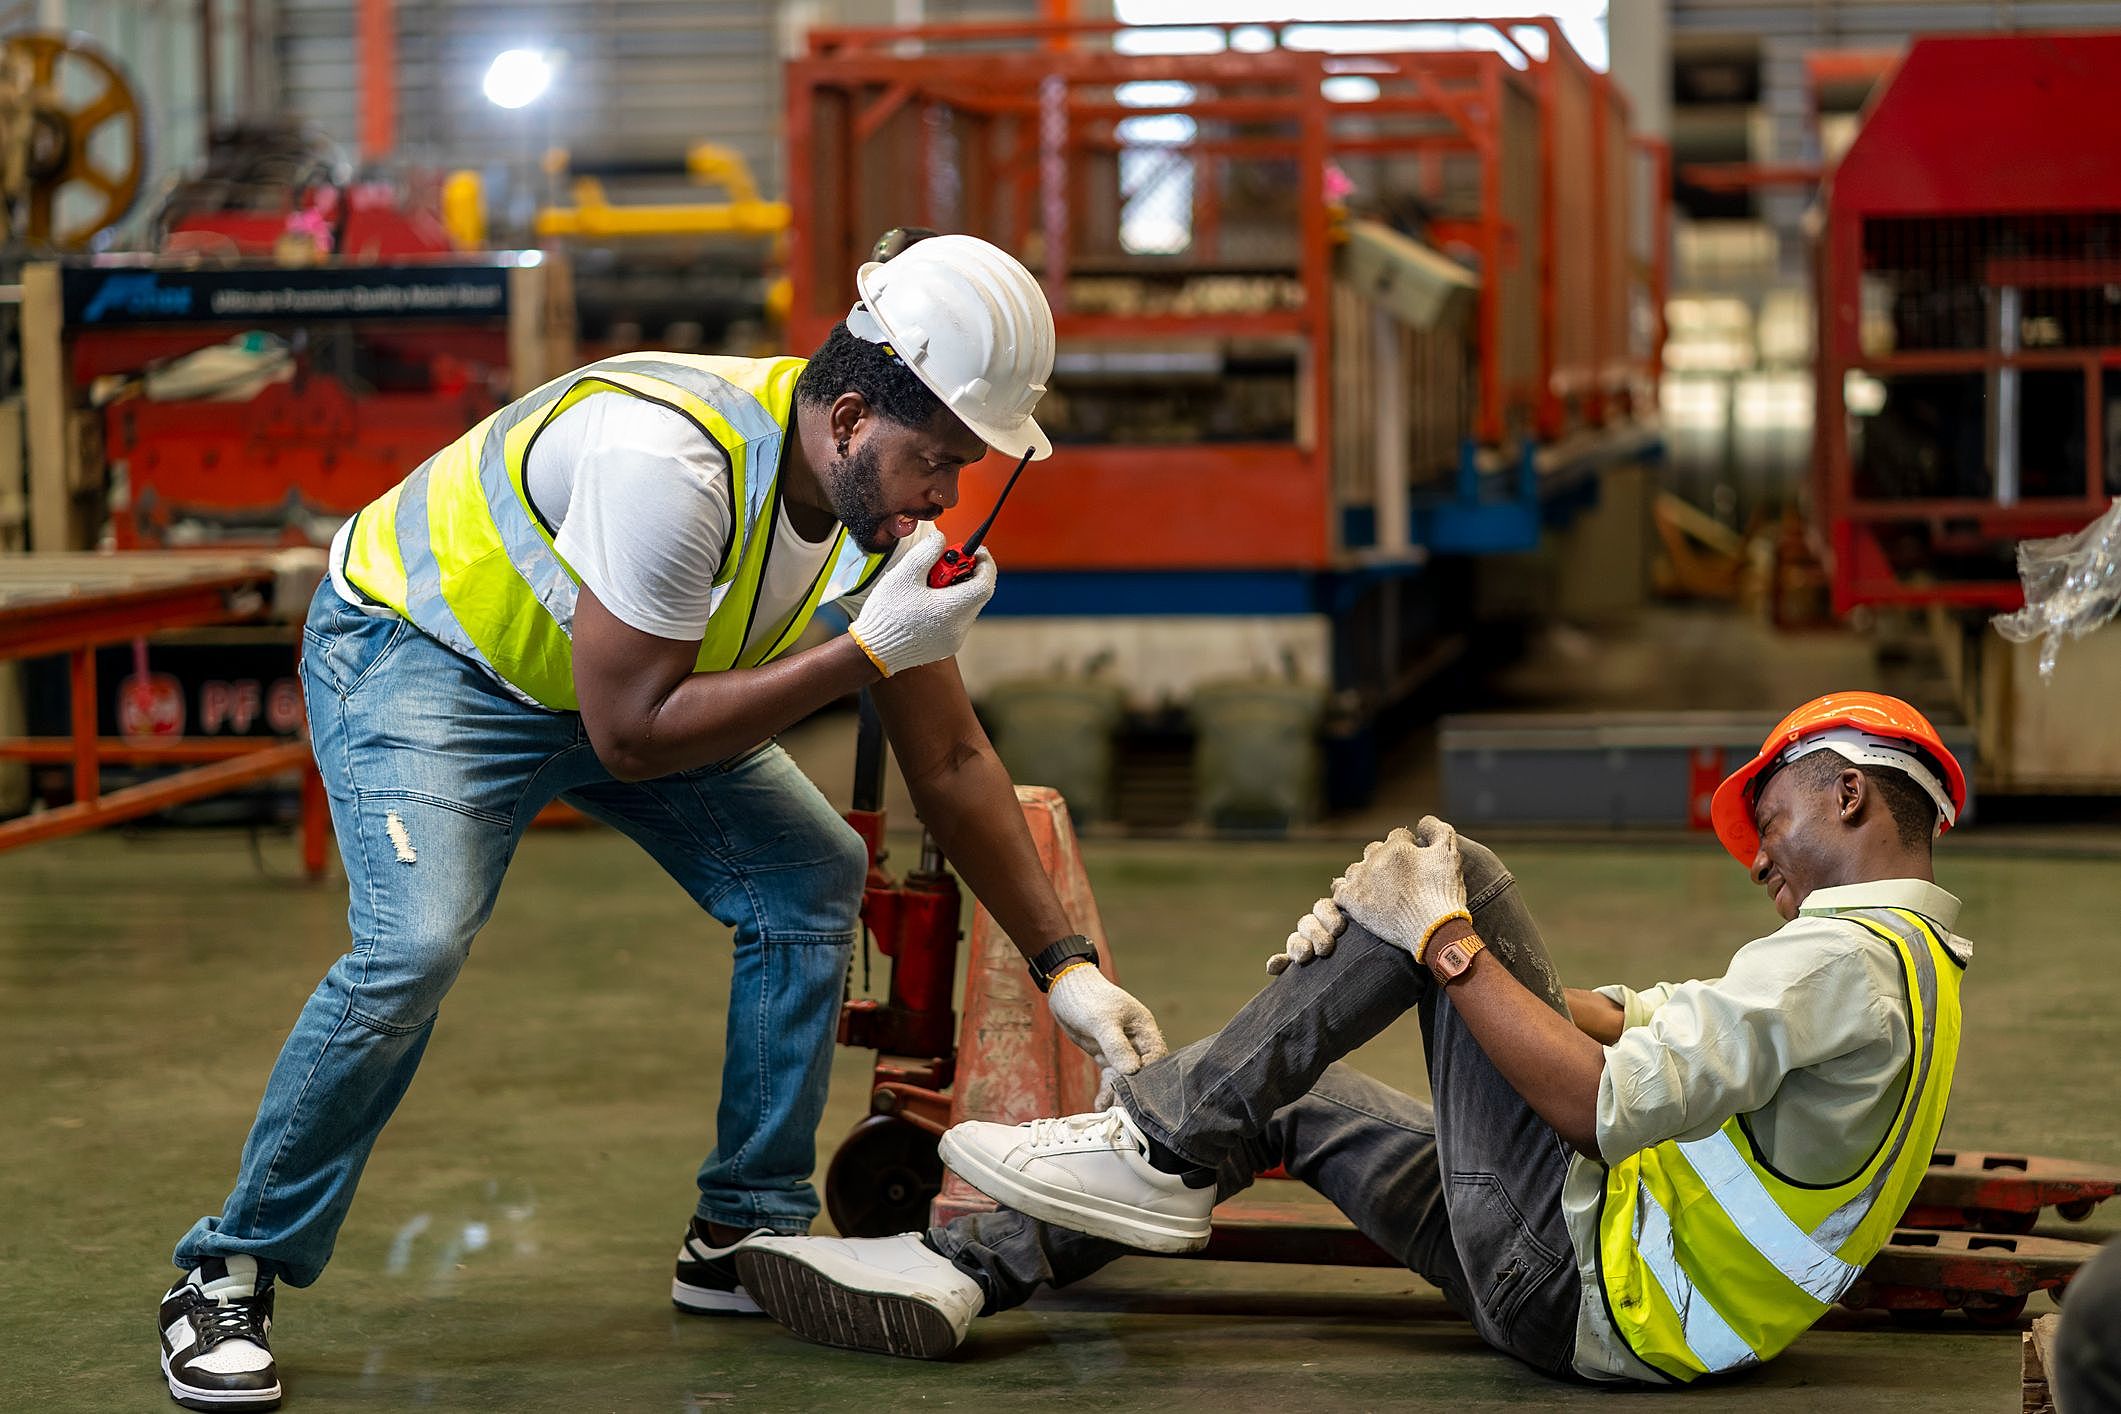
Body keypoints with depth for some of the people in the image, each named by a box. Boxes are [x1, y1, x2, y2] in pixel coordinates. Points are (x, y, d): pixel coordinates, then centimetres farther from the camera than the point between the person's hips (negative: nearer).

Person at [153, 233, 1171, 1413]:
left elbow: (953, 762, -2)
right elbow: (630, 734, -34)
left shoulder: (888, 512, -12)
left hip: (629, 672, 8)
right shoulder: (669, 461, -38)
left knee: (817, 877, -1)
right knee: (415, 947, -28)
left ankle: (745, 1239, 11)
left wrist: (1065, 965, -4)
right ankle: (228, 1278, -11)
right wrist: (864, 651, -35)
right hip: (422, 650, -8)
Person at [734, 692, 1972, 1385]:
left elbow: (1602, 1103, -26)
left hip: (1588, 1299, -10)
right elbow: (1621, 1027, 18)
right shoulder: (1903, 962, 19)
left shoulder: (1846, 958, -15)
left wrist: (1445, 939, -16)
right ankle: (957, 1269, 8)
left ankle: (1162, 1149, -6)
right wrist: (1381, 937, 5)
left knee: (1453, 872, -10)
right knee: (1290, 1098, 14)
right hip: (1602, 1287, 10)